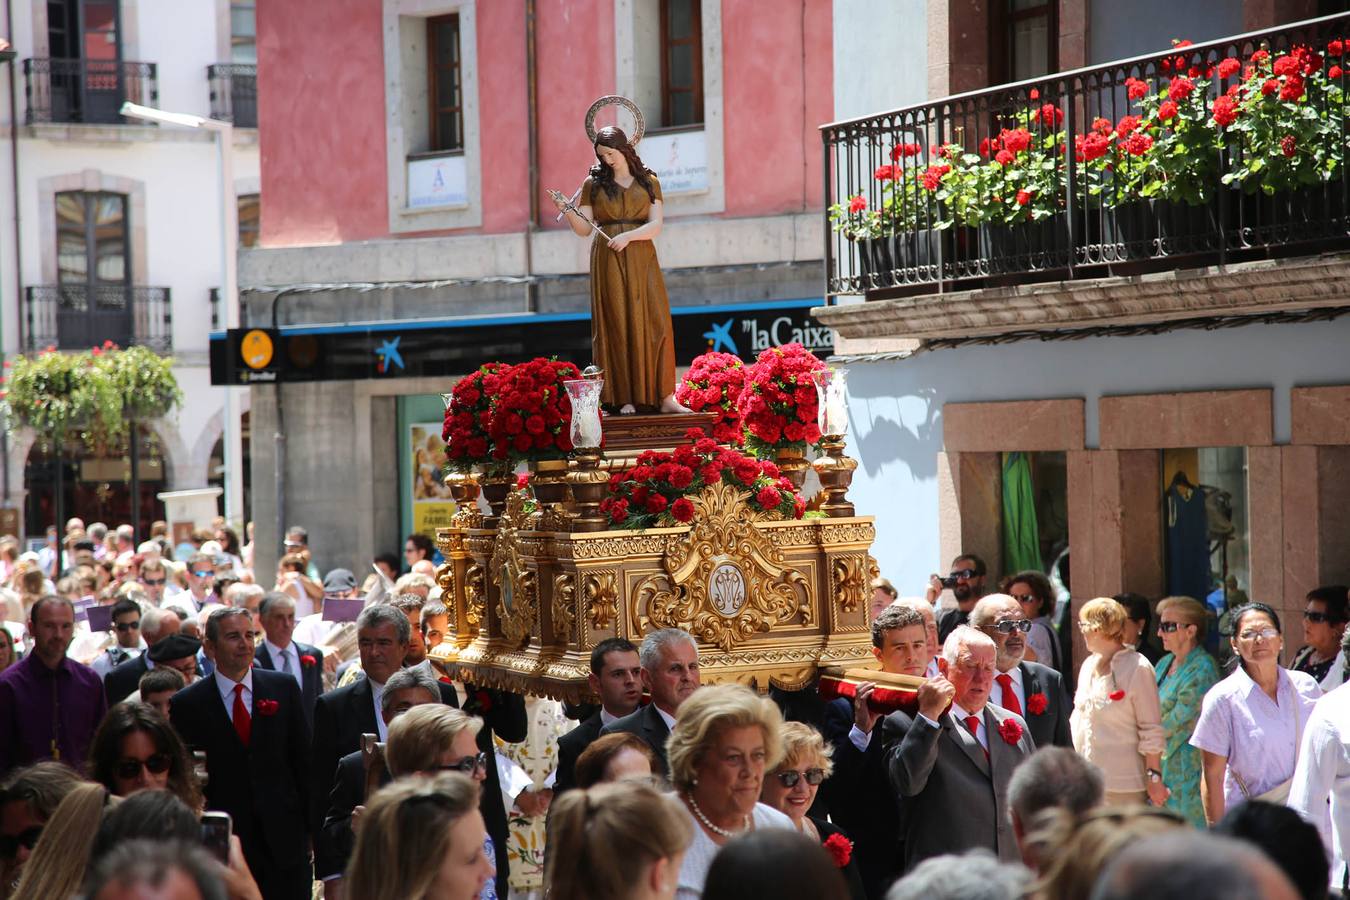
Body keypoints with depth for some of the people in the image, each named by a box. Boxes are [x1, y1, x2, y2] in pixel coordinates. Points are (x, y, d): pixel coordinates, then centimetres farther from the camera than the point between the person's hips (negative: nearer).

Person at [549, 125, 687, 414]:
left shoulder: (649, 182, 9)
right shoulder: (594, 183, 9)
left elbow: (656, 226, -1)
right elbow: (584, 228, 5)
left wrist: (628, 236, -17)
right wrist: (567, 211, -13)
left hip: (641, 260, 1)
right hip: (608, 261, -1)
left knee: (654, 323, -6)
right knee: (617, 325, -5)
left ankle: (665, 397, -5)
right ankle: (625, 398, -5)